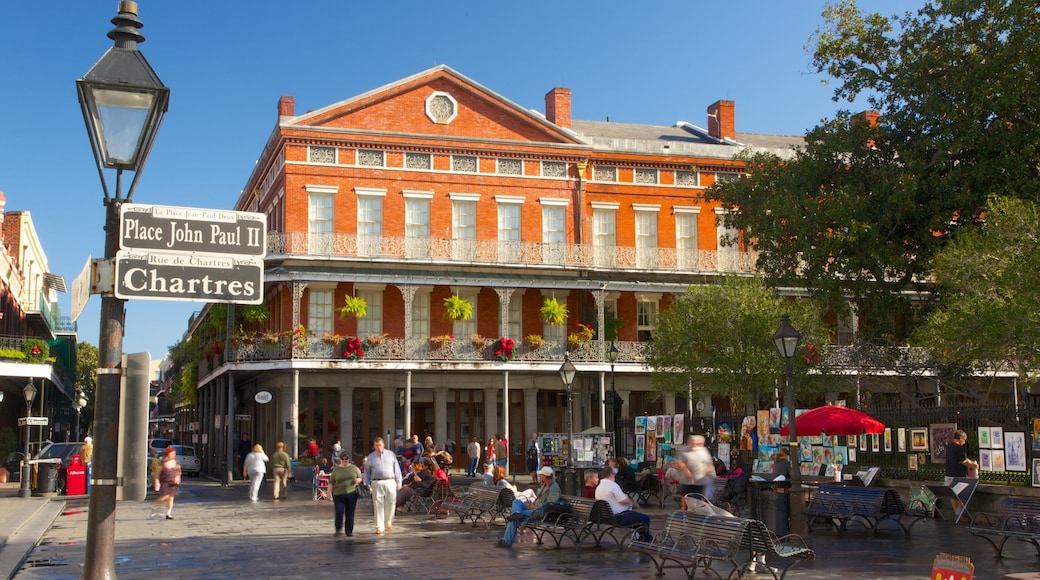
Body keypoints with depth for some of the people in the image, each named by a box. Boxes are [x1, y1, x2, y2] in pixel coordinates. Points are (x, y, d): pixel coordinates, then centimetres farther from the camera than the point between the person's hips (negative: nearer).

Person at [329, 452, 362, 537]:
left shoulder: (354, 468, 9)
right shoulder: (336, 469, 6)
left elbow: (360, 478, 15)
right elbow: (331, 482, 7)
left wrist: (358, 480, -7)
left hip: (351, 493, 1)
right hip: (339, 494, -1)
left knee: (350, 513, 3)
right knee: (339, 512, -9)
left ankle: (349, 531, 13)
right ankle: (338, 530, 6)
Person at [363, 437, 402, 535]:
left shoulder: (391, 454, 9)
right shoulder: (371, 457, 8)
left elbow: (397, 469, 11)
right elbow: (367, 471, 12)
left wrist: (398, 482, 7)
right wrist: (367, 484, 4)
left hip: (390, 482, 1)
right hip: (377, 483, -1)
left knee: (391, 504, -1)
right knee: (378, 505, -3)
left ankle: (388, 523, 22)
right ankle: (379, 527, 3)